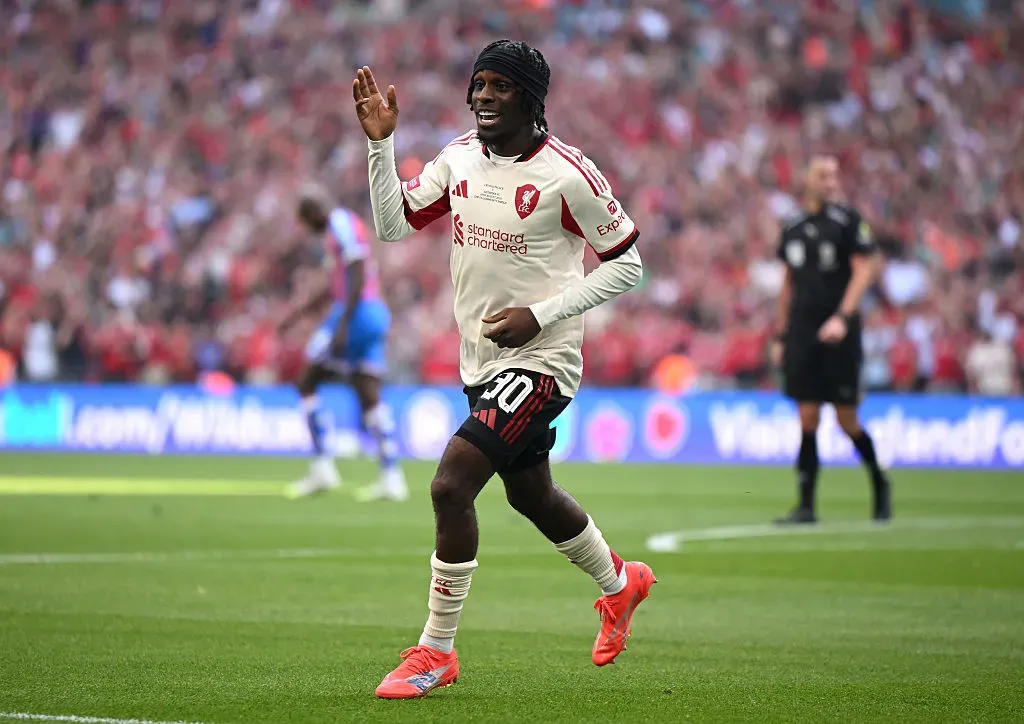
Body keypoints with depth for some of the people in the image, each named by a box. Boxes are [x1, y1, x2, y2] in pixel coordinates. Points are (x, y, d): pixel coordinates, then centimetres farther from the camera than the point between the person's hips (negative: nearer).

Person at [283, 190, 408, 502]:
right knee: (369, 397, 5)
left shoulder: (341, 227, -10)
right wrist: (303, 308, 34)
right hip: (376, 314, 9)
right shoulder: (341, 227, 20)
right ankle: (392, 477, -3)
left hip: (356, 312, -9)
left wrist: (342, 327, -24)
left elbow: (357, 279, -20)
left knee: (307, 385, 1)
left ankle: (322, 466, -3)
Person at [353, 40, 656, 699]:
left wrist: (540, 314, -17)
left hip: (539, 361, -8)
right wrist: (381, 143, -9)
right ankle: (620, 582, 52)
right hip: (482, 364, 8)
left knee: (451, 486, -20)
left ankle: (436, 651, -7)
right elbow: (394, 225, 3)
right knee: (530, 493, 24)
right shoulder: (460, 158, 3)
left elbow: (627, 263, -10)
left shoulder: (568, 174, -16)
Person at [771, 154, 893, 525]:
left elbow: (865, 269, -9)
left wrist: (843, 317, -20)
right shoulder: (793, 229, 12)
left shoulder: (848, 221, -2)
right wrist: (781, 336, 16)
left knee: (847, 419, -1)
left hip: (838, 332, -4)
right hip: (802, 332, 4)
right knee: (807, 419, 0)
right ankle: (806, 505, 2)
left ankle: (880, 483, 23)